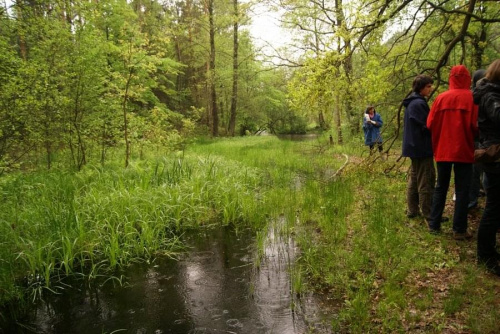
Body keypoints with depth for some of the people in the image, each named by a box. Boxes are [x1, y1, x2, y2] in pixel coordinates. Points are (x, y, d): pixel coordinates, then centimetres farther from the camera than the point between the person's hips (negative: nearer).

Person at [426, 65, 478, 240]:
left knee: (440, 187, 13)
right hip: (463, 150, -3)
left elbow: (430, 124, -1)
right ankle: (459, 230, 7)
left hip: (443, 150, 3)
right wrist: (471, 139, 9)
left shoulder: (440, 98, 0)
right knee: (462, 191, 5)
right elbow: (475, 125, -12)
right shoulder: (472, 98, -7)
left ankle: (434, 224, 17)